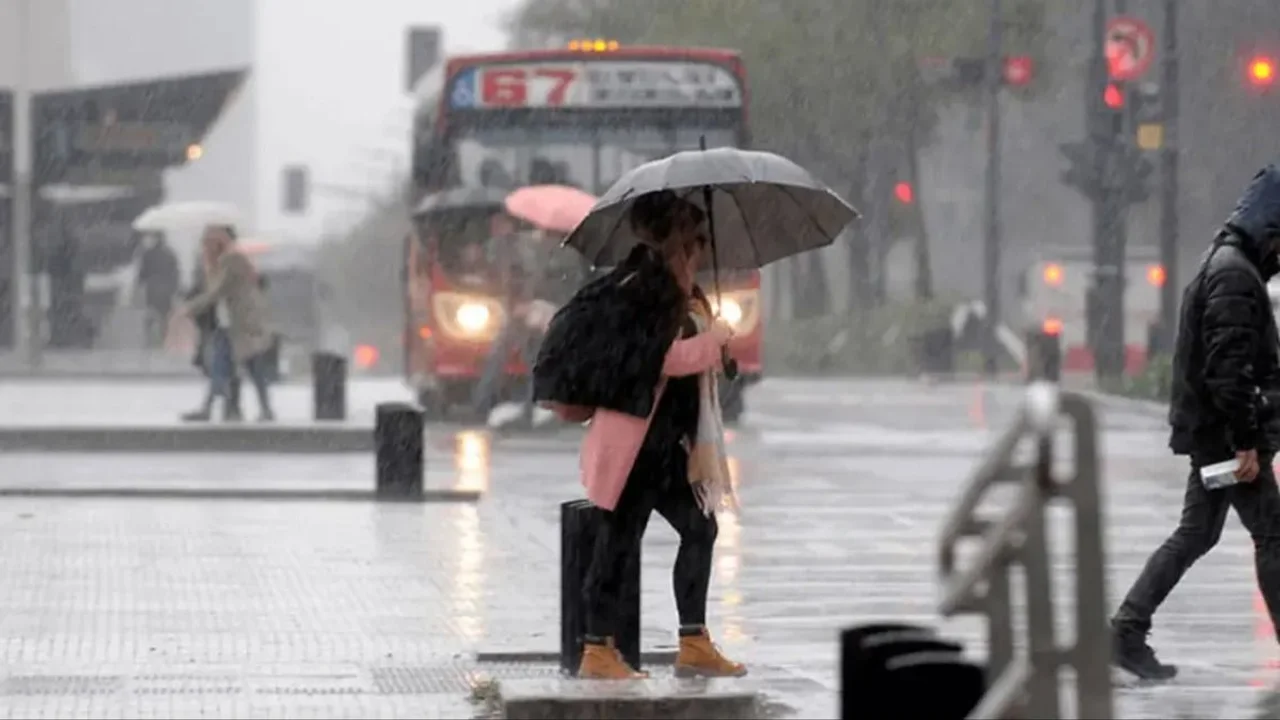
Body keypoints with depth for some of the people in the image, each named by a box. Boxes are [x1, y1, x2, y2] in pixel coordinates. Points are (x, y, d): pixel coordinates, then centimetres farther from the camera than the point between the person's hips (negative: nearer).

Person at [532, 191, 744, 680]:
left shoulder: (676, 295, 16)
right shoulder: (643, 290, -14)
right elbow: (667, 358, -22)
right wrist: (714, 338, -11)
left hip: (663, 442, 10)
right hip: (634, 440, -10)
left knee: (699, 528, 10)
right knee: (619, 542, -6)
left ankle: (693, 643, 13)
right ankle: (597, 651, 0)